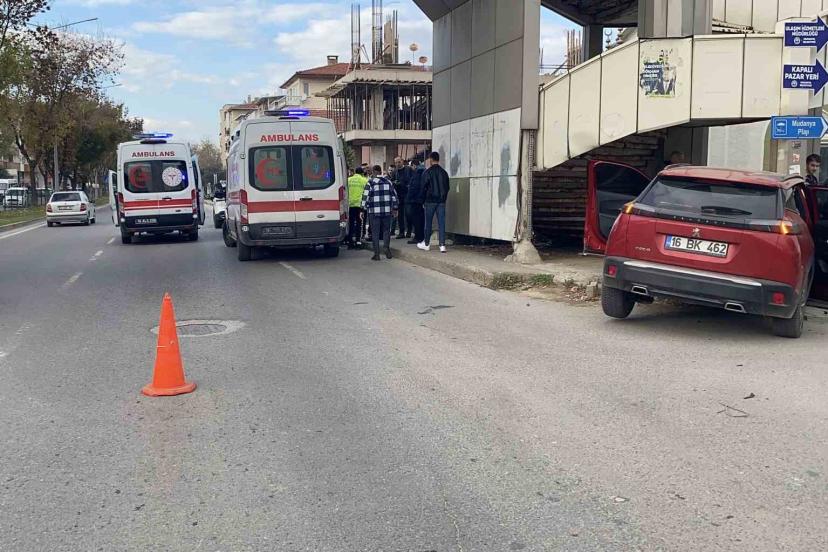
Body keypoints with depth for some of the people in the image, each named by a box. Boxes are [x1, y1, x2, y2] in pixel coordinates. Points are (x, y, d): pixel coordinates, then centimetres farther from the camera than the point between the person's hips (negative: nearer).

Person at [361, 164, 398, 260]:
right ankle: (387, 248, 0)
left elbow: (365, 197, -6)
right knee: (386, 230, 14)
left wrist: (363, 210, -1)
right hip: (387, 211, 3)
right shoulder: (388, 182, 8)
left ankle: (376, 254, 1)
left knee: (375, 232, 1)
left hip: (374, 211, -3)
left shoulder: (370, 182, -4)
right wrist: (394, 208, 18)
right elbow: (394, 195, 11)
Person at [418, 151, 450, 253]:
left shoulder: (428, 172, -7)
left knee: (428, 223, 7)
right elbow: (447, 187, 10)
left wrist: (423, 201, 4)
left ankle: (426, 244, 16)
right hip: (441, 201, 3)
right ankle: (442, 245, -4)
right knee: (441, 223, 1)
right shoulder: (444, 172, 6)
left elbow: (424, 188, -5)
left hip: (430, 201, -3)